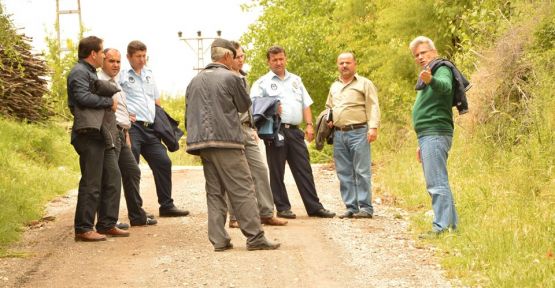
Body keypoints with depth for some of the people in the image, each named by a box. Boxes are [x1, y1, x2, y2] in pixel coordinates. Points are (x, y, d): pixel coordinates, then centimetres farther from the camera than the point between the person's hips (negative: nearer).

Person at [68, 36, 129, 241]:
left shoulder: (90, 73, 25)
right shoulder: (79, 72, -7)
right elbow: (82, 97, -22)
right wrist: (109, 102, -11)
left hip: (102, 135, 10)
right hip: (89, 133, -10)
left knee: (113, 178, 10)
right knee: (91, 184, -8)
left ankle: (107, 224, 16)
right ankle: (83, 229, -3)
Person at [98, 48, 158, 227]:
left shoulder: (115, 84, 25)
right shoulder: (99, 81, -6)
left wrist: (126, 135, 23)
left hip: (121, 133, 10)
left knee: (132, 171, 12)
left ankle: (137, 216, 20)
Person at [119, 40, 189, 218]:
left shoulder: (149, 75, 19)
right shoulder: (122, 76, -1)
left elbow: (157, 101, 26)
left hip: (150, 128, 7)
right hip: (132, 126, -7)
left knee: (163, 162, 5)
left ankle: (166, 206, 14)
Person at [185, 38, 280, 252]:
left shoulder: (195, 81, 14)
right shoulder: (231, 78, -5)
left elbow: (188, 114, 16)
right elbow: (245, 106, 6)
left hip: (202, 141, 6)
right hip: (226, 140, -6)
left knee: (214, 192, 8)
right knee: (242, 190, -4)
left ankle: (219, 240, 3)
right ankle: (255, 237, -7)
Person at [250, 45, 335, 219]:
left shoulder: (296, 80, 20)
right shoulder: (263, 83, 5)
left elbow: (306, 104, 19)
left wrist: (309, 125, 7)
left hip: (294, 131, 4)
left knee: (304, 169, 3)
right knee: (277, 171, 0)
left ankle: (314, 207, 5)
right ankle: (282, 208, 7)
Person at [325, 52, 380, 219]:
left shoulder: (364, 84, 3)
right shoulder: (334, 87, 21)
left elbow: (373, 107, -5)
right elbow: (329, 108, 32)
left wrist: (373, 127, -16)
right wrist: (328, 120, 12)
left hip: (358, 132, -6)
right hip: (338, 134, 6)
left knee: (362, 172, -7)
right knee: (344, 173, 4)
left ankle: (366, 208, -5)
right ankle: (351, 207, 8)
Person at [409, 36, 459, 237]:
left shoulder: (442, 69, -5)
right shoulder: (427, 76, 27)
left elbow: (446, 86, -31)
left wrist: (431, 80, -53)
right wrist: (421, 144, 28)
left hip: (435, 135, -11)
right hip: (428, 136, 11)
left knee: (437, 183, -15)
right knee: (437, 183, 13)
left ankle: (442, 226, -18)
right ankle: (452, 224, 16)